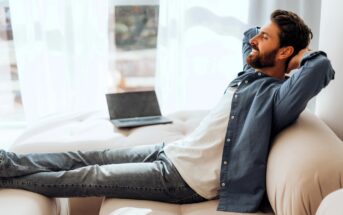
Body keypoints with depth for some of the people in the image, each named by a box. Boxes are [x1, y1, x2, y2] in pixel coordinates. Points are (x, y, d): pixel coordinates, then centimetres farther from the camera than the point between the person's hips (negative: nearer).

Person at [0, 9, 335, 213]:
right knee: (85, 158, 6)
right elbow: (247, 35, 28)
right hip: (174, 151, 9)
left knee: (89, 177, -4)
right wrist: (269, 33, 9)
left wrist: (303, 56, -17)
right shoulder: (253, 73, 9)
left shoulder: (276, 95, -19)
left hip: (185, 179, -9)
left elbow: (321, 68, -38)